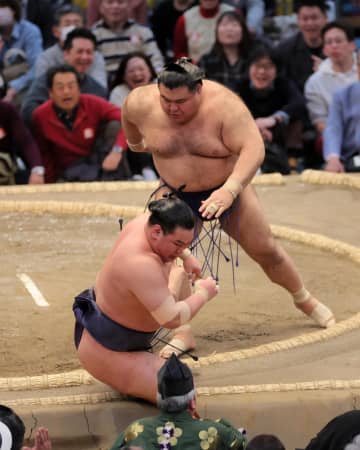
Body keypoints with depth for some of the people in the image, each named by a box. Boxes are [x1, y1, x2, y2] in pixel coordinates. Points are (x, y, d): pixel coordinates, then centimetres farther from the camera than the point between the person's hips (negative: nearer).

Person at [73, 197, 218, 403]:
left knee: (179, 273, 25)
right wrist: (203, 294, -21)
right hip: (107, 352, -10)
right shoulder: (142, 265, -39)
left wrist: (187, 256, 2)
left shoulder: (149, 220, -11)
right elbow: (173, 319, -37)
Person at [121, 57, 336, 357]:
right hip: (177, 194, 2)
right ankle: (182, 332, -9)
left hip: (227, 187, -1)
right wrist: (134, 141, 23)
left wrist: (230, 190, -50)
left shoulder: (224, 105, -30)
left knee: (266, 250, 7)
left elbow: (253, 148, -37)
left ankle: (304, 299, 33)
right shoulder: (142, 103, -20)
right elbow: (129, 114, 4)